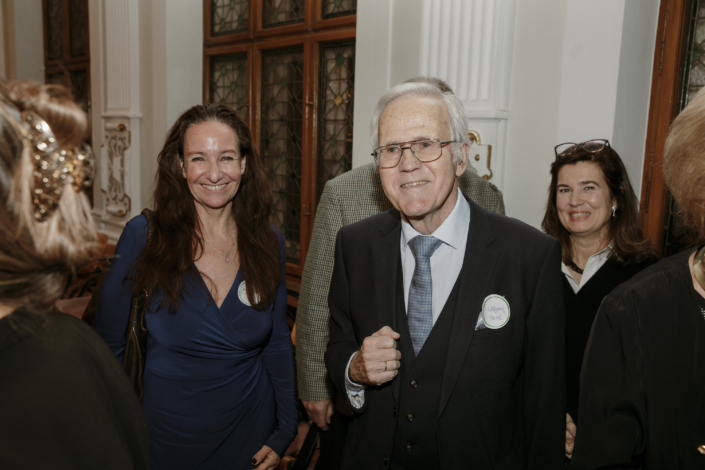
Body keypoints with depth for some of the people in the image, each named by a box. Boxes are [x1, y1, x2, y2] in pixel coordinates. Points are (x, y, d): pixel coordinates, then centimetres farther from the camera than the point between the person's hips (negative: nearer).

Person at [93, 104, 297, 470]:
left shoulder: (268, 243, -8)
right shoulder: (144, 236, -15)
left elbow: (278, 342, 1)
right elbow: (108, 339, -6)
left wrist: (284, 432, 1)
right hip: (167, 434, -2)